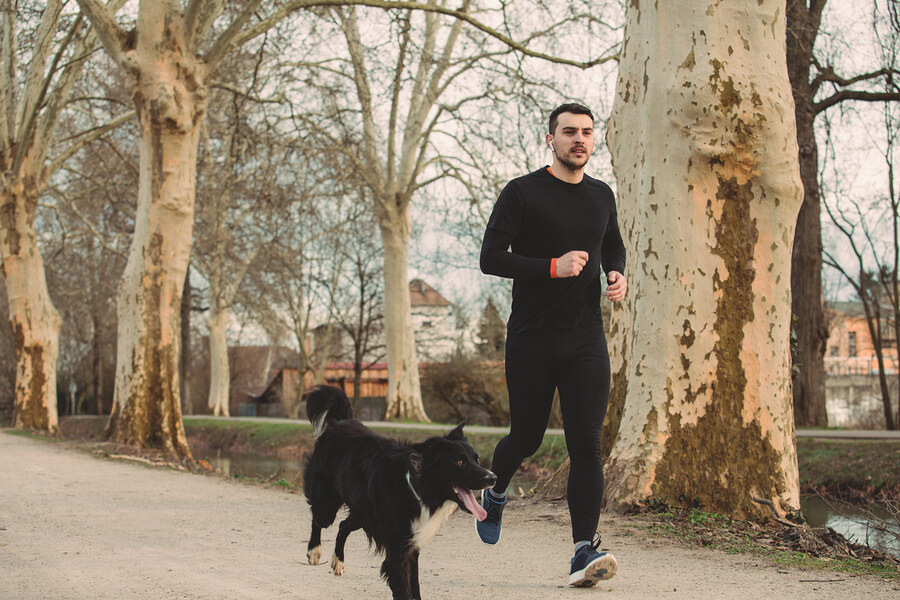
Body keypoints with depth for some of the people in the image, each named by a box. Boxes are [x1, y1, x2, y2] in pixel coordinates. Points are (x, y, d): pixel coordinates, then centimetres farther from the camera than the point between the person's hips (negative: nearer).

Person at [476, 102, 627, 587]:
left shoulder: (601, 196, 12)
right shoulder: (522, 192, -4)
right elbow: (490, 258, -9)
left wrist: (617, 274, 7)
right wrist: (552, 267, -18)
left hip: (586, 340, 3)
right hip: (531, 339, -3)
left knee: (586, 443, -9)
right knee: (527, 437, 8)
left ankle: (585, 551, -11)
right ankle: (493, 494, 41)